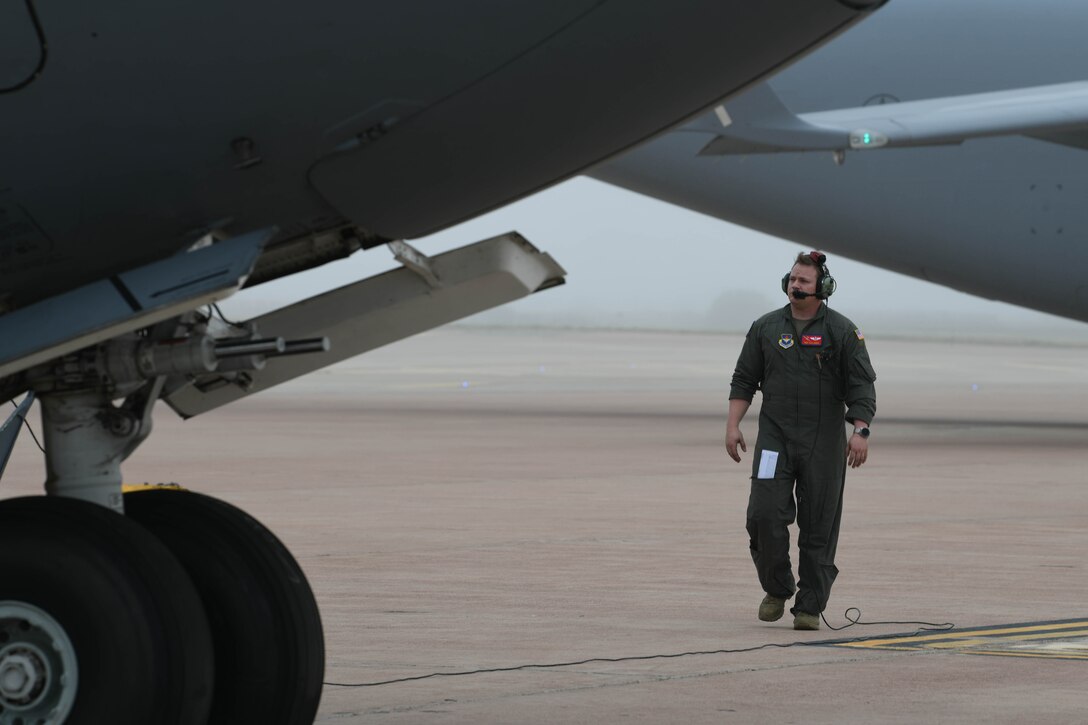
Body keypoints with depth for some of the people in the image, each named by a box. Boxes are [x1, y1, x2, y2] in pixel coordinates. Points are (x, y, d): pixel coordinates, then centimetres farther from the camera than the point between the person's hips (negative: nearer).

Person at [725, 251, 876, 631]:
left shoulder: (842, 331, 1)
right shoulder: (766, 328, 9)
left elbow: (862, 386, -2)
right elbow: (744, 379, 12)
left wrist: (860, 431, -14)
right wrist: (732, 425, 2)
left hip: (823, 443, -2)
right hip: (775, 437, 2)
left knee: (819, 525, -2)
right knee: (765, 514, -10)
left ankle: (809, 607, 4)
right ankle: (777, 589, 11)